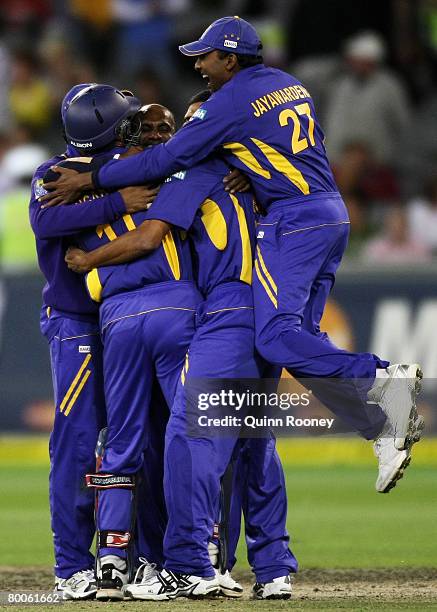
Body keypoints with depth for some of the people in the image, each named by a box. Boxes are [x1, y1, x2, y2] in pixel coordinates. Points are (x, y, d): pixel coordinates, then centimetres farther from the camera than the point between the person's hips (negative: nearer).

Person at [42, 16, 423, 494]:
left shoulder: (231, 101, -8)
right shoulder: (289, 85, 18)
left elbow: (169, 159, -11)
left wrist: (91, 180, -6)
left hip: (294, 219, -9)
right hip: (333, 214, 9)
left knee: (276, 338, -17)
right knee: (301, 338, 9)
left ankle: (381, 378, -24)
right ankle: (384, 428, 0)